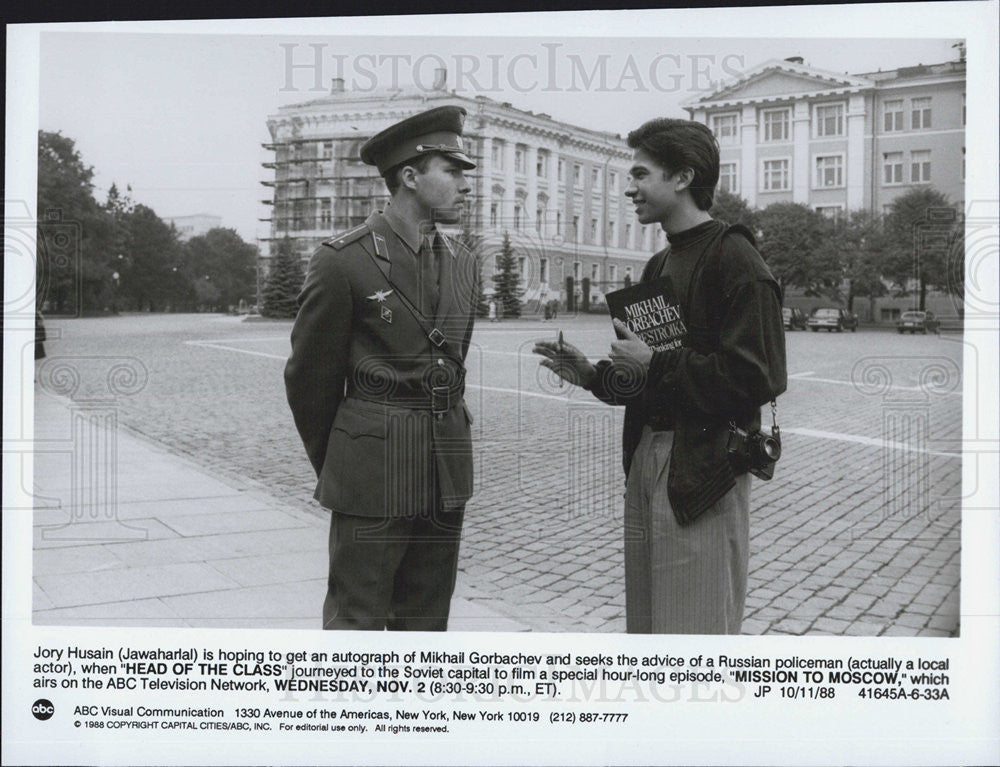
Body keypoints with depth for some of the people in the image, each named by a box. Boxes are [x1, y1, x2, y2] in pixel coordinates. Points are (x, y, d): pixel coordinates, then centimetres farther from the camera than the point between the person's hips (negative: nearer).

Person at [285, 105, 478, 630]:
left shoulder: (463, 265, 11)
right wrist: (333, 466, 9)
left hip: (447, 479, 6)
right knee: (355, 624, 0)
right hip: (372, 482, -6)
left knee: (426, 624, 13)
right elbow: (309, 377, -1)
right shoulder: (343, 261, -9)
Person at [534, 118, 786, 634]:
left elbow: (757, 377, -20)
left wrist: (656, 363, -16)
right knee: (644, 625, 15)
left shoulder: (734, 259, -11)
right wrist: (594, 376, 7)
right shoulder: (659, 266, 18)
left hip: (703, 471, -9)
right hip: (646, 460, 9)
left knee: (696, 630, -1)